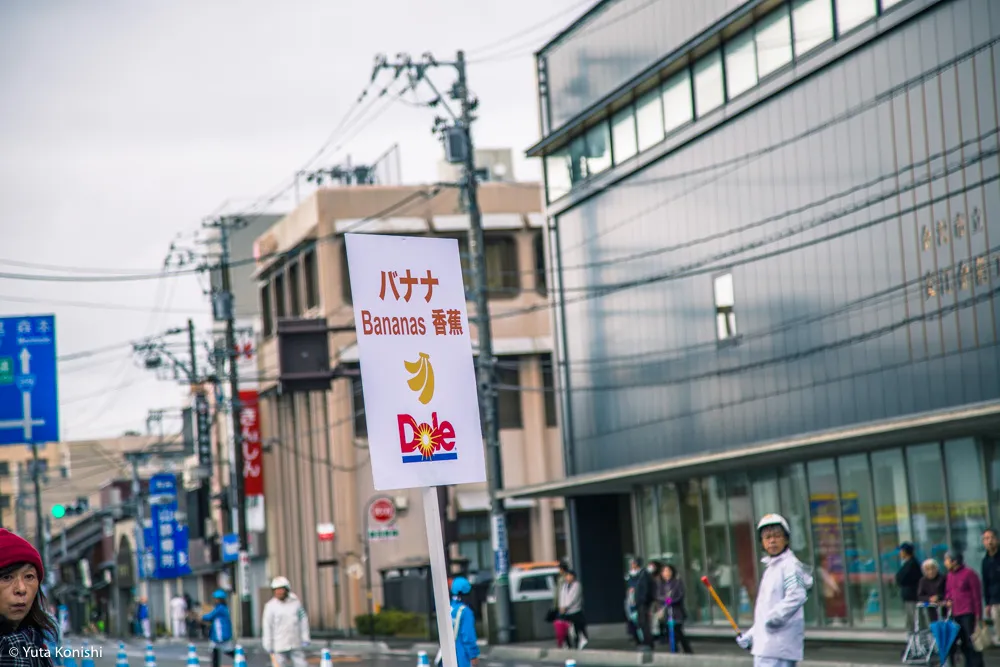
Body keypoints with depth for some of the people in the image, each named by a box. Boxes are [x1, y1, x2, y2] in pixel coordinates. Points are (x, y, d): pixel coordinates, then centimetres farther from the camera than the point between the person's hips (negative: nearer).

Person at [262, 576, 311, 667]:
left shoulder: (296, 602, 3)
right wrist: (268, 645, -7)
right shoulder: (270, 606, -5)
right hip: (279, 646, -2)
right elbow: (267, 626, -5)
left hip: (296, 645, 2)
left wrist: (305, 638, 4)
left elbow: (303, 621, 8)